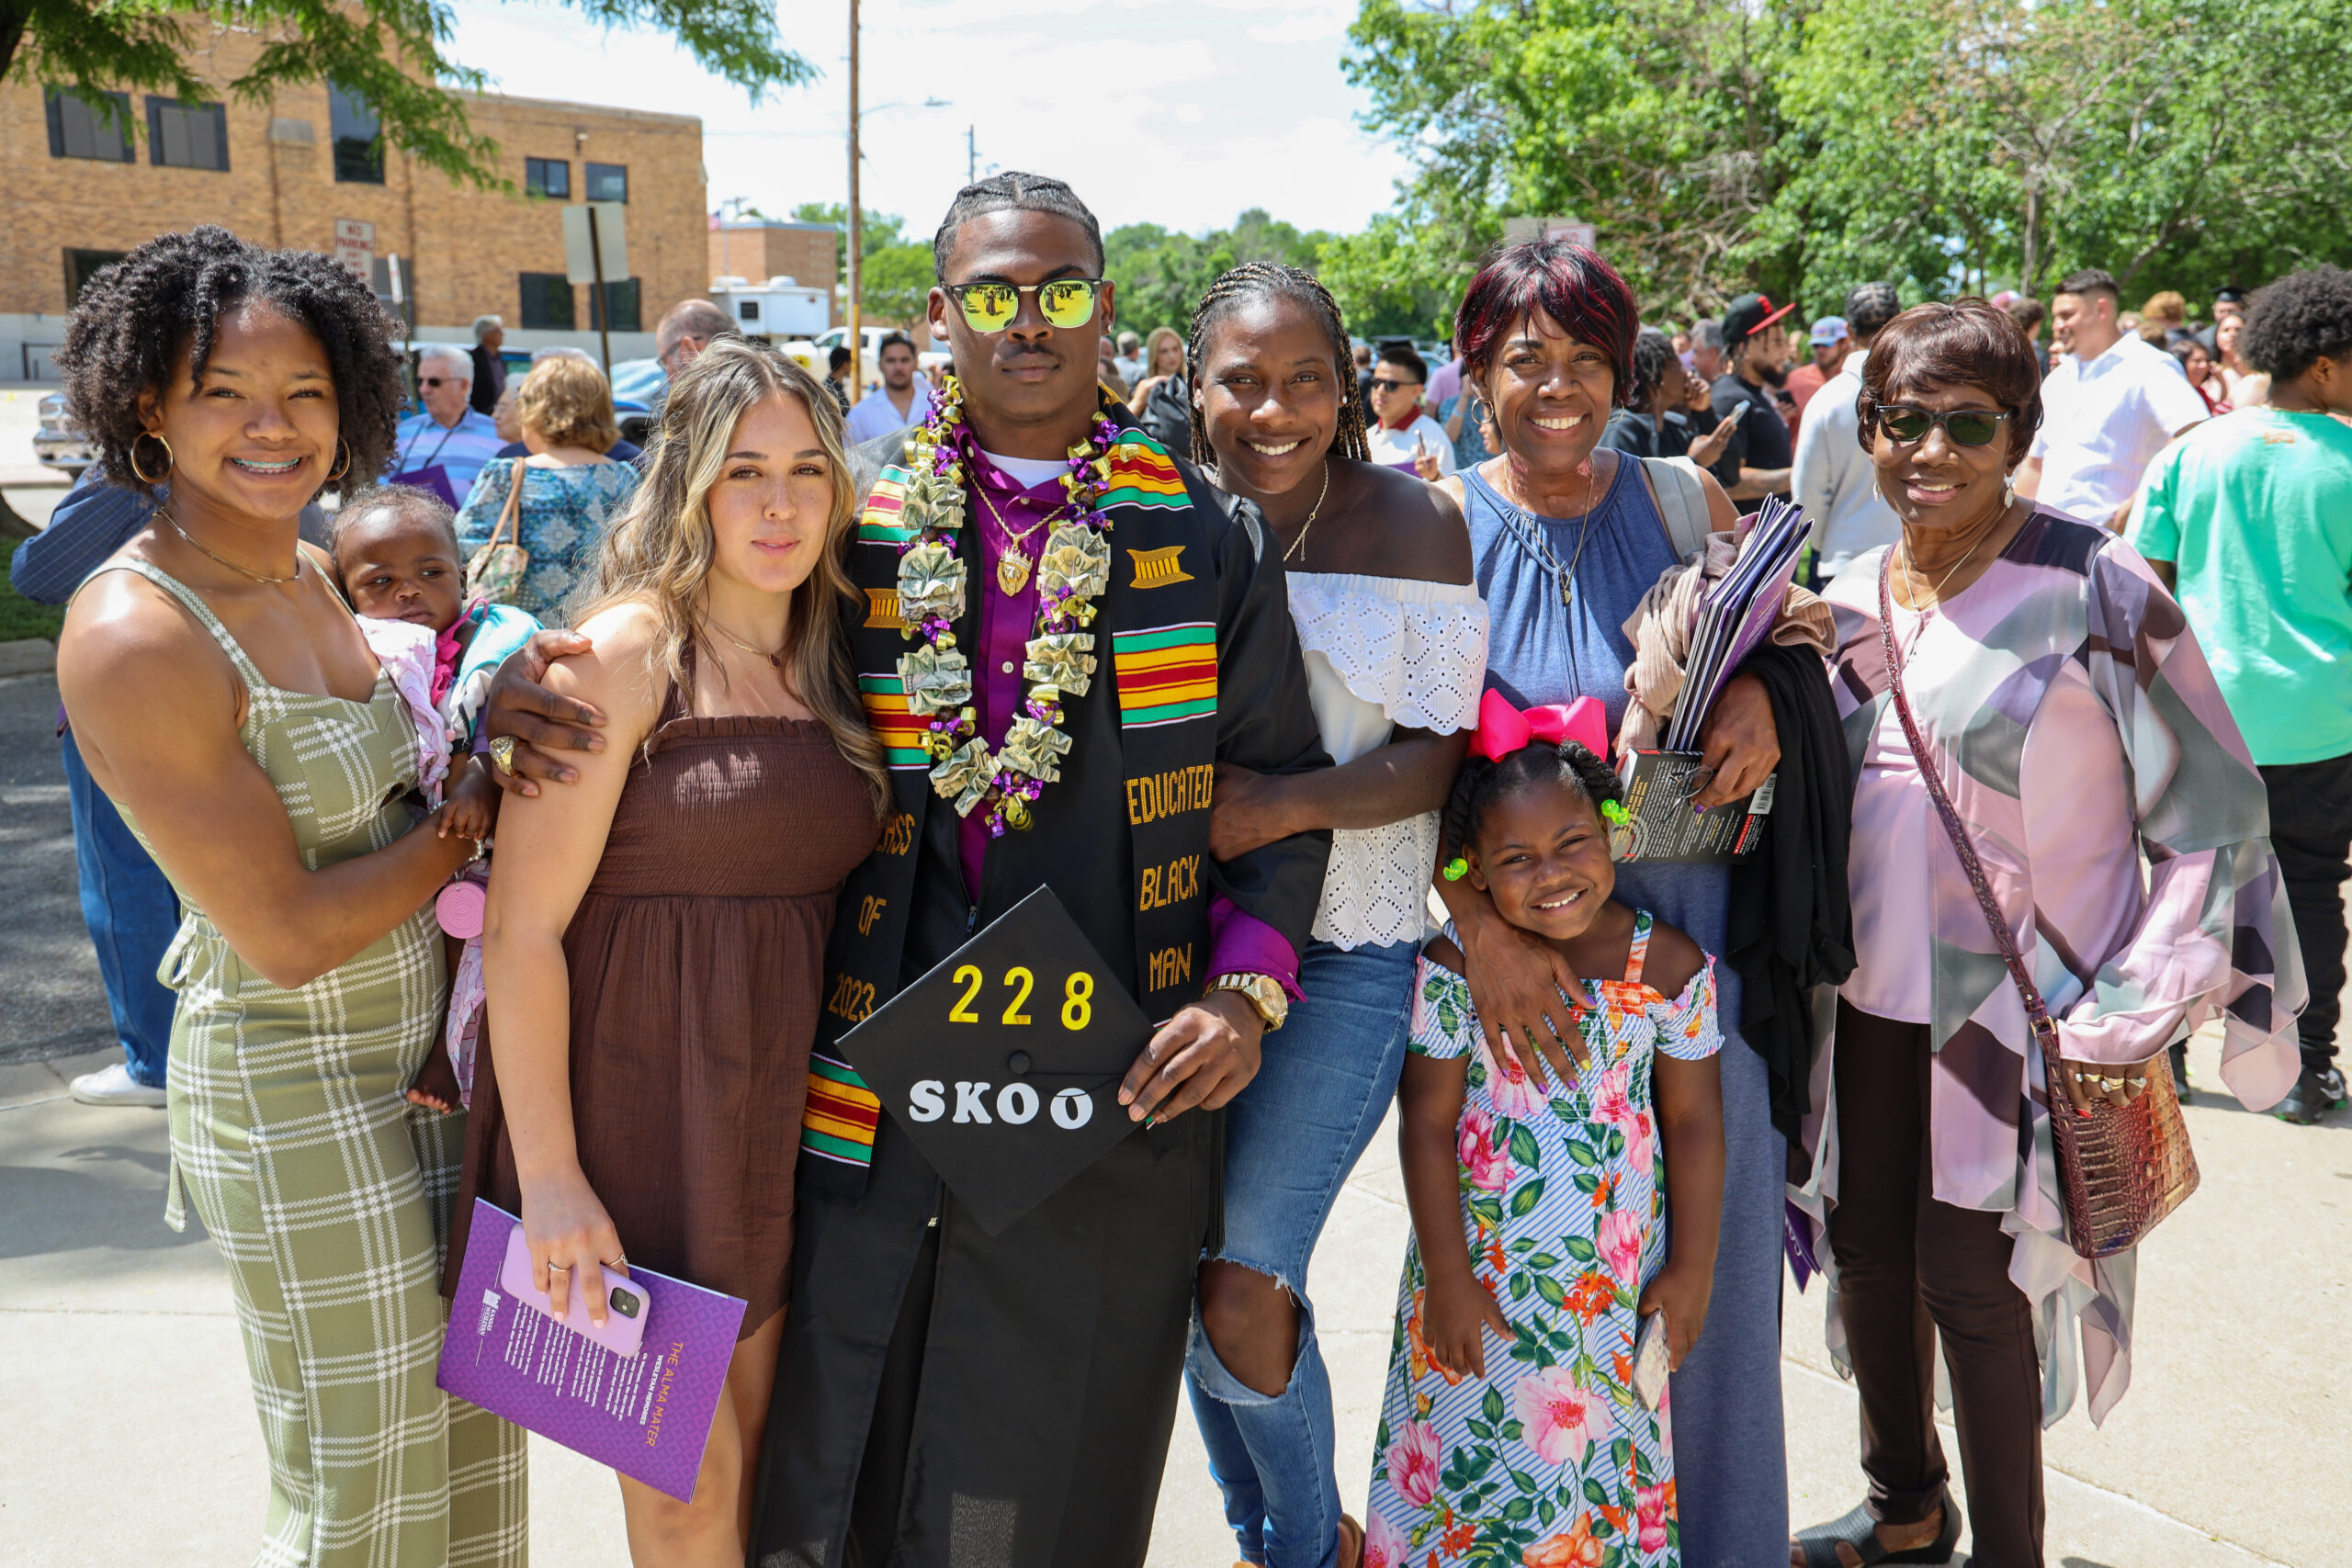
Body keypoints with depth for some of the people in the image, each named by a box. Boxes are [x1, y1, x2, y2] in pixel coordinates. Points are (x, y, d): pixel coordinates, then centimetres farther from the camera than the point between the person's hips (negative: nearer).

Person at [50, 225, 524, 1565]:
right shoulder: (134, 635, -22)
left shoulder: (304, 573, 3)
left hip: (430, 1041, 8)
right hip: (300, 1094, -8)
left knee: (471, 1441, 20)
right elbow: (290, 934, -22)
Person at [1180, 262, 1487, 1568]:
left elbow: (1435, 755, -8)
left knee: (1242, 1288, -7)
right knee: (1193, 1273, 12)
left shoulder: (1412, 526, -5)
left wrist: (1283, 804, -24)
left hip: (1345, 951, -3)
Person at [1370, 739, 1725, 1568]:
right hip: (1479, 1264, -1)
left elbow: (1693, 1124, -3)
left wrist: (1692, 1268, 1)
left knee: (1598, 1447, 16)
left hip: (1613, 1274, 1)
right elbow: (1427, 1125, -9)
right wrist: (1447, 1277, -8)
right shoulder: (1453, 969, -13)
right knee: (1466, 1454, 12)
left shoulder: (1668, 964, -10)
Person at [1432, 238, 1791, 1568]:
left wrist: (1758, 693, -8)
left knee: (1708, 1242, 8)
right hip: (1510, 924, -1)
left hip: (1689, 913, 2)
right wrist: (1482, 926, -19)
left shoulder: (1687, 502, 3)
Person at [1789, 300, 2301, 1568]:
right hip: (1873, 1000, 6)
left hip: (2028, 1018, -6)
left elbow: (2214, 818, -10)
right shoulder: (1847, 601, 5)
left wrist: (2131, 1019, -14)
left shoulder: (2095, 589, -12)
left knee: (1972, 1278, 0)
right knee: (1868, 1248, 15)